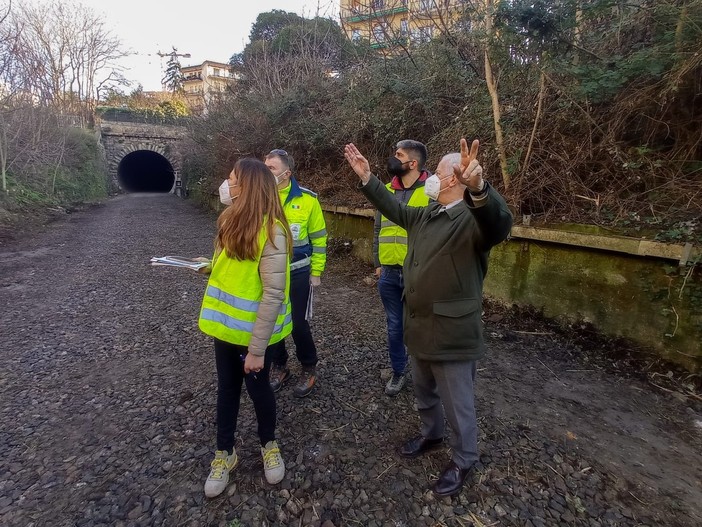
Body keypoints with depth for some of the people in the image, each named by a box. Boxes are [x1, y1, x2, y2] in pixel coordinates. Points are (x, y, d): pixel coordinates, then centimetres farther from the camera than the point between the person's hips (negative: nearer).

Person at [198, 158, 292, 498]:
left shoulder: (271, 230, -22)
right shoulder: (234, 220, 4)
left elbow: (273, 295, -24)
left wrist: (256, 349, -22)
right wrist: (212, 267, 1)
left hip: (253, 330, -7)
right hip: (226, 324, 7)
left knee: (257, 388, 14)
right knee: (227, 388, 20)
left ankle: (269, 445, 42)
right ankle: (224, 453, 42)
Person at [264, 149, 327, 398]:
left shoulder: (307, 198, -8)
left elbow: (318, 237, -2)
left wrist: (316, 272, -2)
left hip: (298, 273, -3)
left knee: (298, 323, 3)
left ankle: (309, 369, 28)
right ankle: (279, 366, 36)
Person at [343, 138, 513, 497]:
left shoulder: (472, 218, -19)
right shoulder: (425, 216, 8)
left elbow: (500, 224, -41)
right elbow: (393, 208, 20)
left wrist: (478, 189, -61)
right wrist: (366, 177, 16)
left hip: (452, 333, -8)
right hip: (419, 327, 8)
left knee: (457, 403, 12)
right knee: (424, 392, 27)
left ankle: (463, 461, 36)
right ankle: (430, 434, 52)